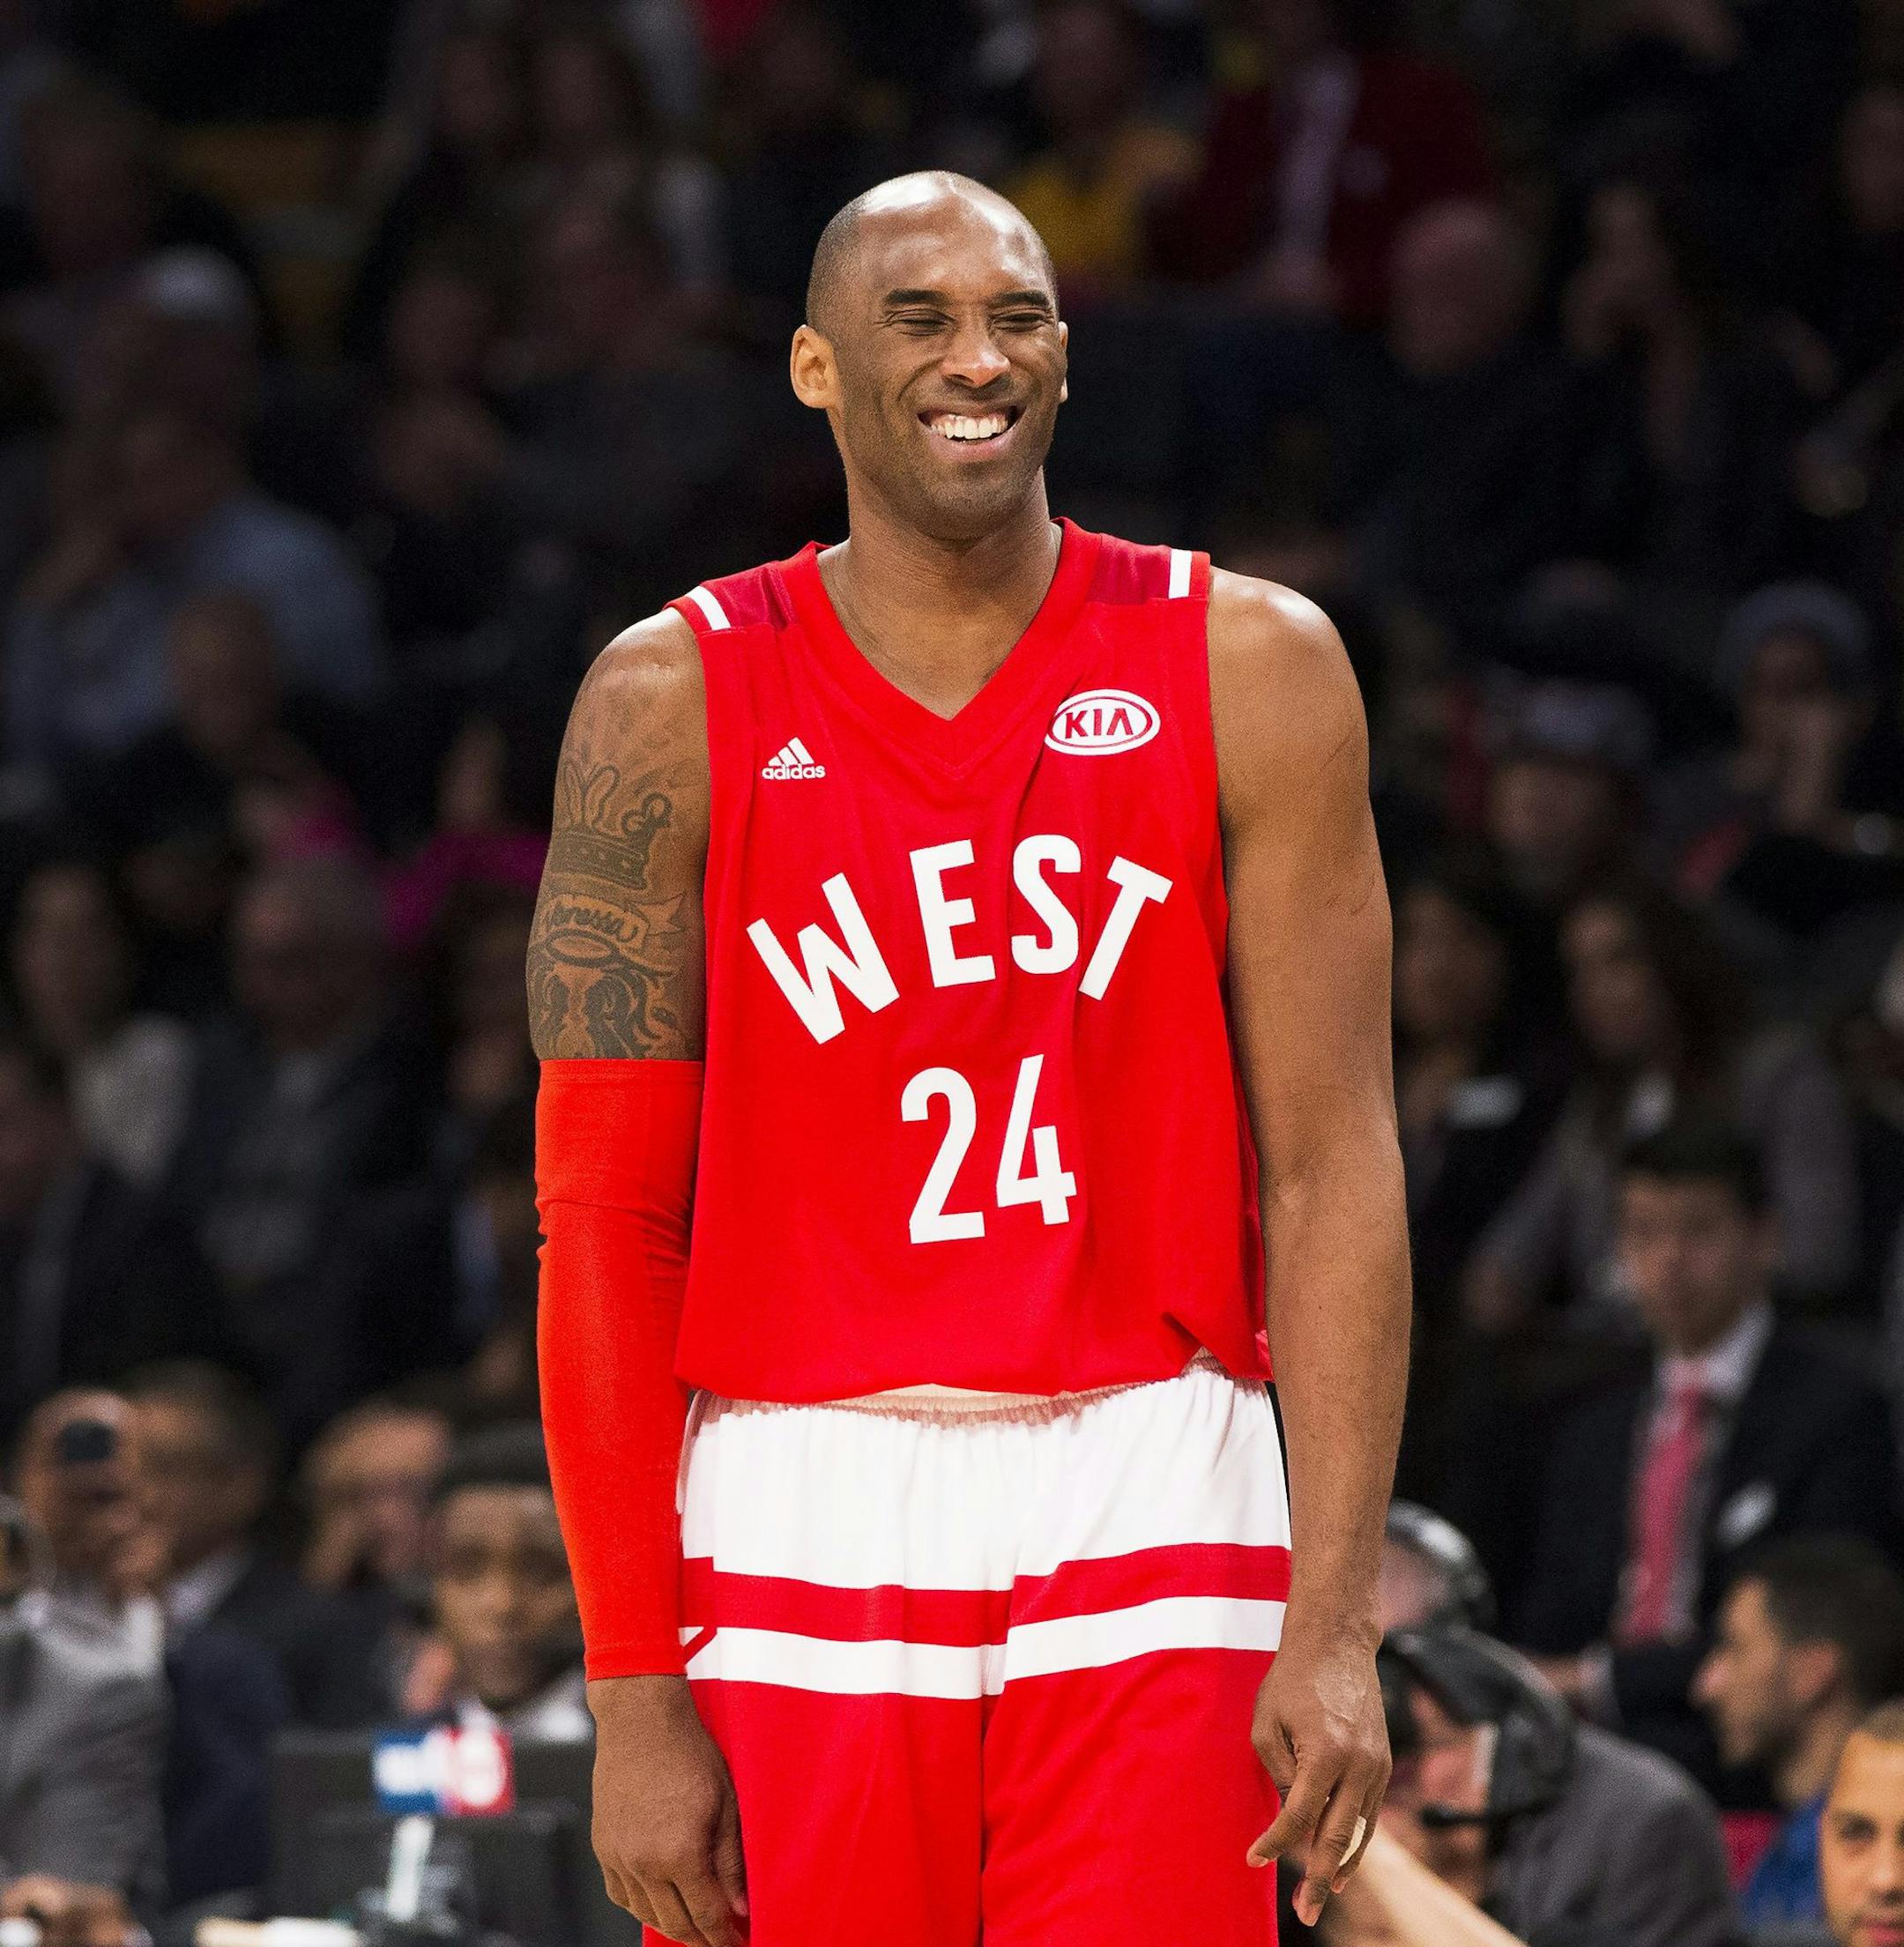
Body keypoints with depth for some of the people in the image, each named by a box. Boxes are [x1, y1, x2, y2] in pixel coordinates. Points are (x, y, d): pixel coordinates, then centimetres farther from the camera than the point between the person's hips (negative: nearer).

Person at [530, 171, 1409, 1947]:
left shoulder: (1244, 670, 3)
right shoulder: (678, 703, 2)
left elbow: (1331, 1165, 0)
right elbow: (607, 1220, 1)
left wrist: (1334, 1627, -9)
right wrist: (634, 1689, -5)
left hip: (1147, 1534, 0)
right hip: (800, 1542, 0)